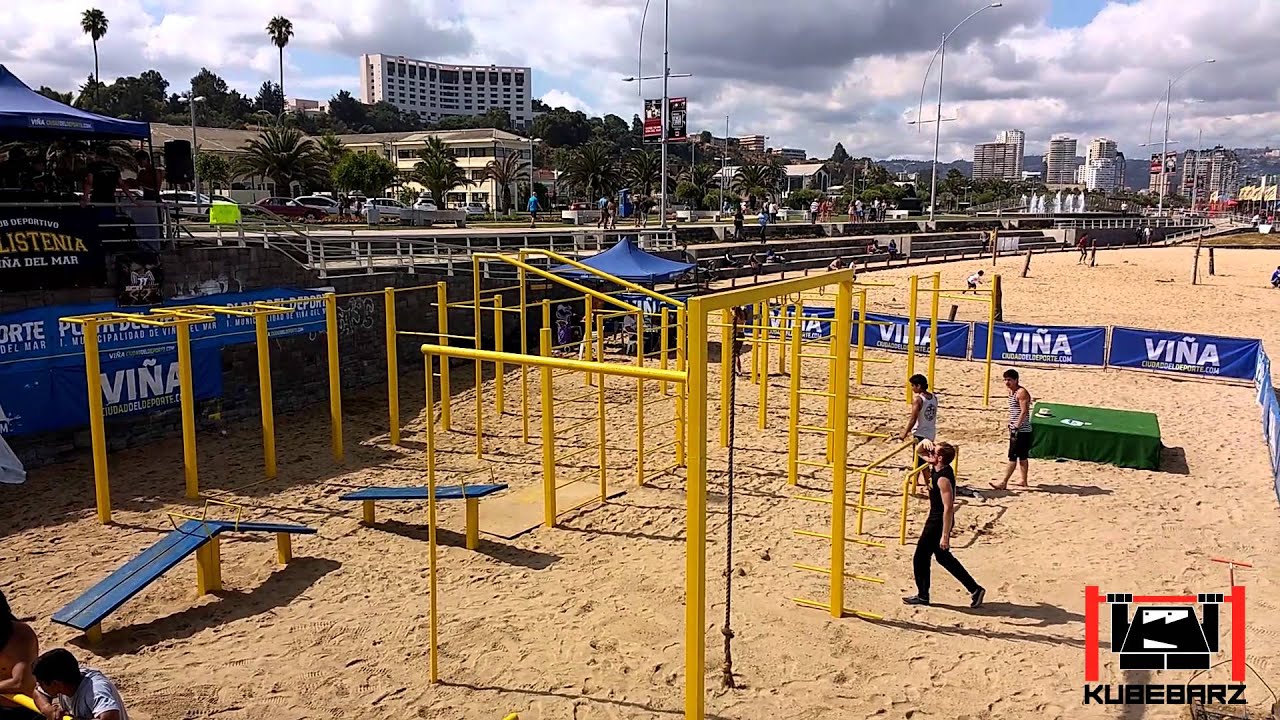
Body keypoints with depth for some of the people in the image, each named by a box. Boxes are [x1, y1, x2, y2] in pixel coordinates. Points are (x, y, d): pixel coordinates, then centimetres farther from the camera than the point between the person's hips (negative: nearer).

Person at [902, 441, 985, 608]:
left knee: (921, 558, 4)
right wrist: (924, 442, -8)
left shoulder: (943, 479, -26)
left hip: (939, 522, -10)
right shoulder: (936, 467, 0)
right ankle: (974, 589, 25)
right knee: (943, 557, 21)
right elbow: (919, 450, 15)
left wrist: (945, 535, -26)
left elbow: (948, 508, -28)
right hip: (935, 519, 10)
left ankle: (922, 596, 20)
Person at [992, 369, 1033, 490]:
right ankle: (1024, 481, 22)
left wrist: (1016, 427, -24)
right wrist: (1010, 425, 17)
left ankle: (1004, 482, -9)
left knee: (1013, 457, -9)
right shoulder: (1011, 392, 13)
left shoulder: (1022, 392, -15)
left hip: (1022, 430, -10)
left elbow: (1024, 412, -21)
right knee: (1022, 457, 15)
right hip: (1015, 429, 10)